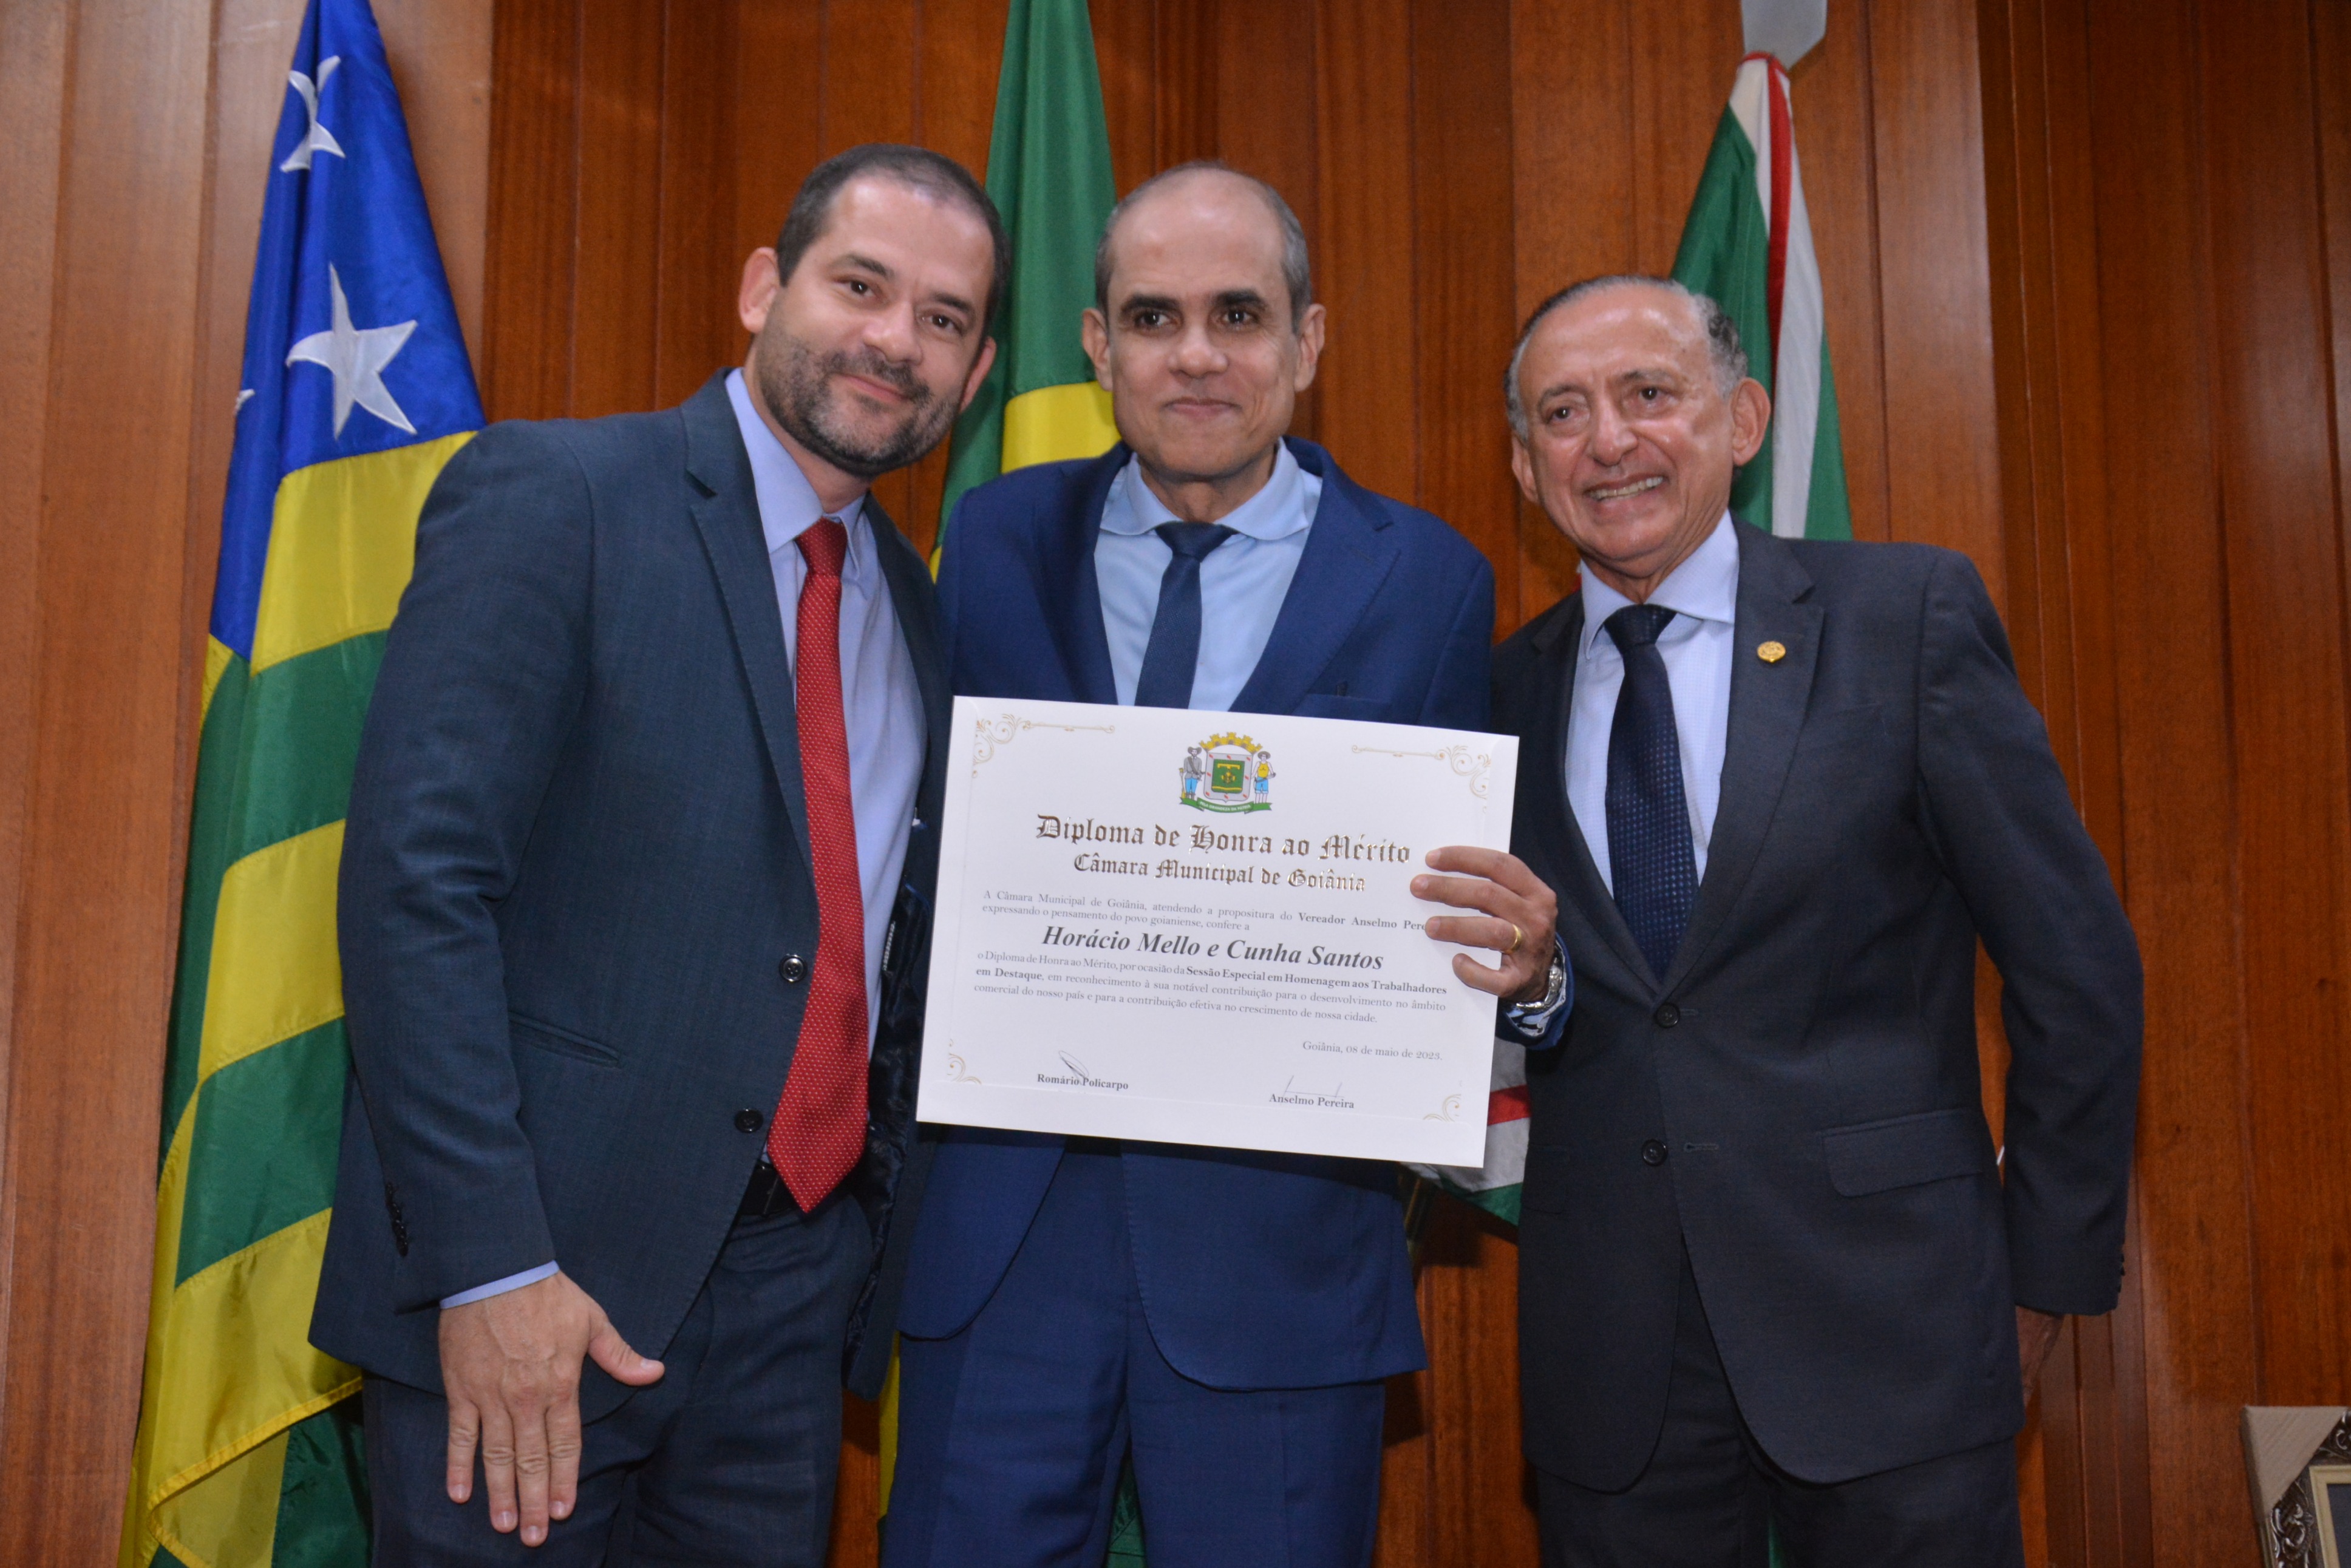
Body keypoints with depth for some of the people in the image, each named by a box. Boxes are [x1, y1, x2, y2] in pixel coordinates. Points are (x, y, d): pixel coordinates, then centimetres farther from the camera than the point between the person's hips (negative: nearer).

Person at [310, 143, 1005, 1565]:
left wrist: (879, 1221, 10)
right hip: (529, 1284, -5)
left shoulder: (914, 604, 11)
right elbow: (417, 884, -16)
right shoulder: (549, 498, -9)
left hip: (797, 1288, 6)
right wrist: (490, 1263, -19)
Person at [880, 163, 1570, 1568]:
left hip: (1285, 1238, -1)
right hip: (1003, 1224, 2)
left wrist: (1524, 962, -19)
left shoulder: (1428, 583, 0)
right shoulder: (1000, 542, 6)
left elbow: (1470, 880, 3)